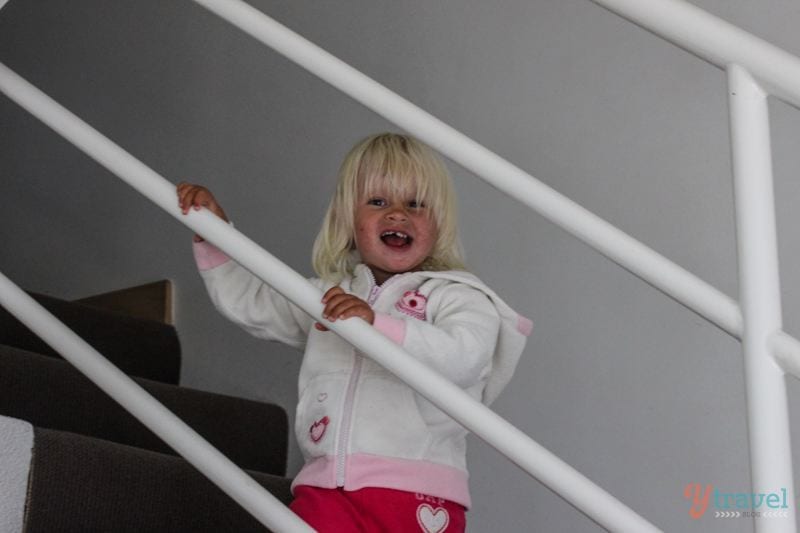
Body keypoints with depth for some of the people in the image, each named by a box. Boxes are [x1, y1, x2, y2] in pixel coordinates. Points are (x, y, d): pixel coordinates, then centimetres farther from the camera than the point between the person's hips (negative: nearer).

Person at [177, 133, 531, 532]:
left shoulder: (456, 296, 4)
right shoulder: (327, 296, 22)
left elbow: (462, 359, -15)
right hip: (327, 489, 4)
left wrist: (377, 322, -26)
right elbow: (243, 299, 26)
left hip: (417, 490, -4)